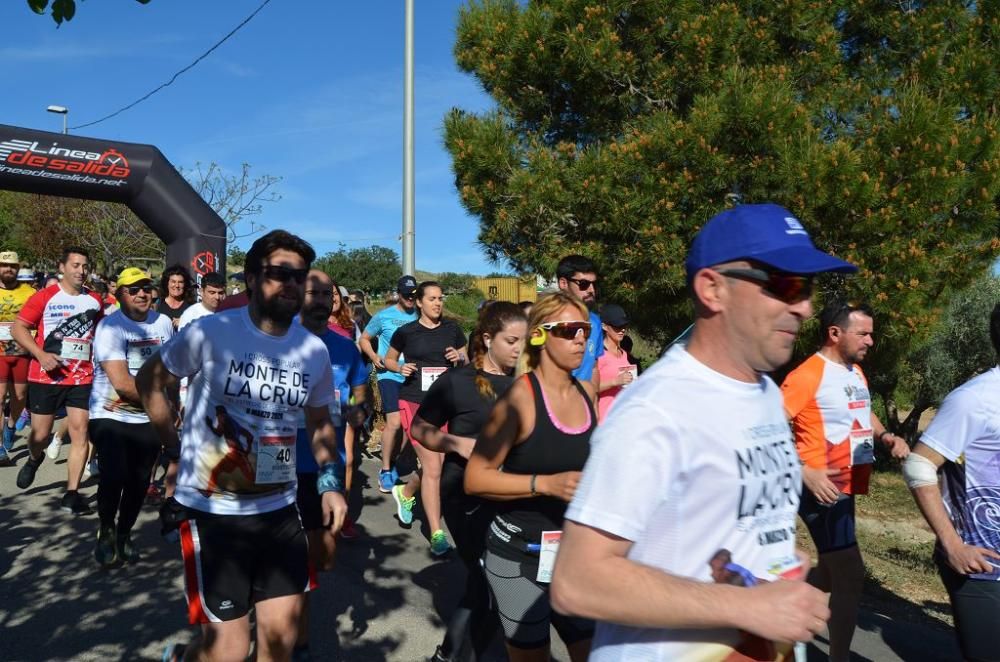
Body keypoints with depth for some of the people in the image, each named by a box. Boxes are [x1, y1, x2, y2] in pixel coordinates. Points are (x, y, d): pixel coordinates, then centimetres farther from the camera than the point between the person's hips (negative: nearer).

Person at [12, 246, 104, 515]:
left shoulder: (95, 300, 7)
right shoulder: (44, 297, -4)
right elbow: (19, 327, -5)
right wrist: (40, 354, -18)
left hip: (82, 378, 2)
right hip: (45, 377, -2)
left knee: (80, 433, -4)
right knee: (40, 434, 7)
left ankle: (71, 494, 3)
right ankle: (34, 459, 43)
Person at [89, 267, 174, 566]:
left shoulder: (164, 323, 3)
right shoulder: (110, 327, -14)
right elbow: (121, 383, -21)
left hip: (148, 419, 5)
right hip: (110, 416, -4)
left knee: (140, 481, 7)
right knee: (115, 475, -17)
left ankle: (124, 533, 33)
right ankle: (106, 530, 13)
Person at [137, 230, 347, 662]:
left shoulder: (315, 351, 1)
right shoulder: (210, 333, -12)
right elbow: (149, 381, 3)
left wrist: (329, 482, 2)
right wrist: (176, 445, -2)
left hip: (279, 510, 4)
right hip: (211, 511, -4)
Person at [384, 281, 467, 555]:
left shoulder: (452, 329, 7)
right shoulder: (406, 332, 2)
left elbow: (467, 363, 14)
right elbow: (388, 360, 15)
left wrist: (460, 358, -8)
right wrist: (401, 368, -5)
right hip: (414, 402, -3)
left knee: (434, 465, 9)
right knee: (433, 468, -8)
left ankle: (405, 492, 42)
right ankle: (437, 534, 0)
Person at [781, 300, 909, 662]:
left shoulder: (856, 372, 11)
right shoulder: (806, 376, -18)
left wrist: (887, 437, 6)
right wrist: (806, 474, -27)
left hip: (846, 488, 10)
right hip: (823, 490, -10)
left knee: (832, 570, 21)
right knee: (850, 573, -6)